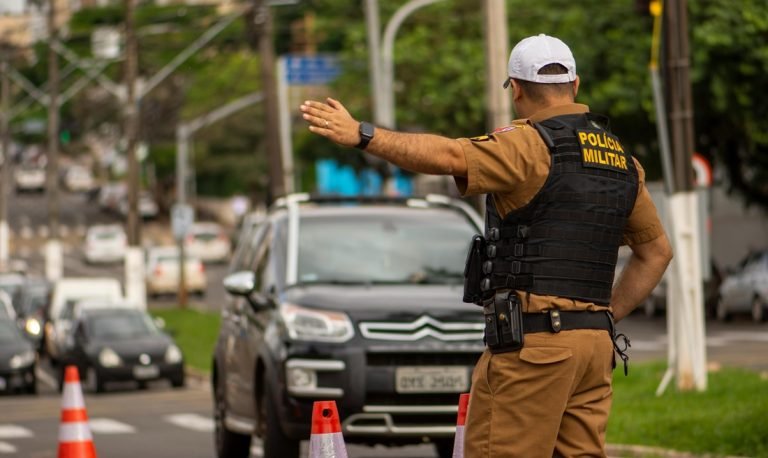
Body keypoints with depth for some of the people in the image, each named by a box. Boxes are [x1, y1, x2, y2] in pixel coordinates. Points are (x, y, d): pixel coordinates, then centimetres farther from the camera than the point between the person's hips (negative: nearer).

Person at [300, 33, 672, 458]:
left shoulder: (532, 144, -7)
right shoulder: (620, 159, 18)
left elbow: (448, 156, -24)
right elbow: (657, 251, 25)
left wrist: (361, 134, -24)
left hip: (532, 340, -8)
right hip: (595, 343, 8)